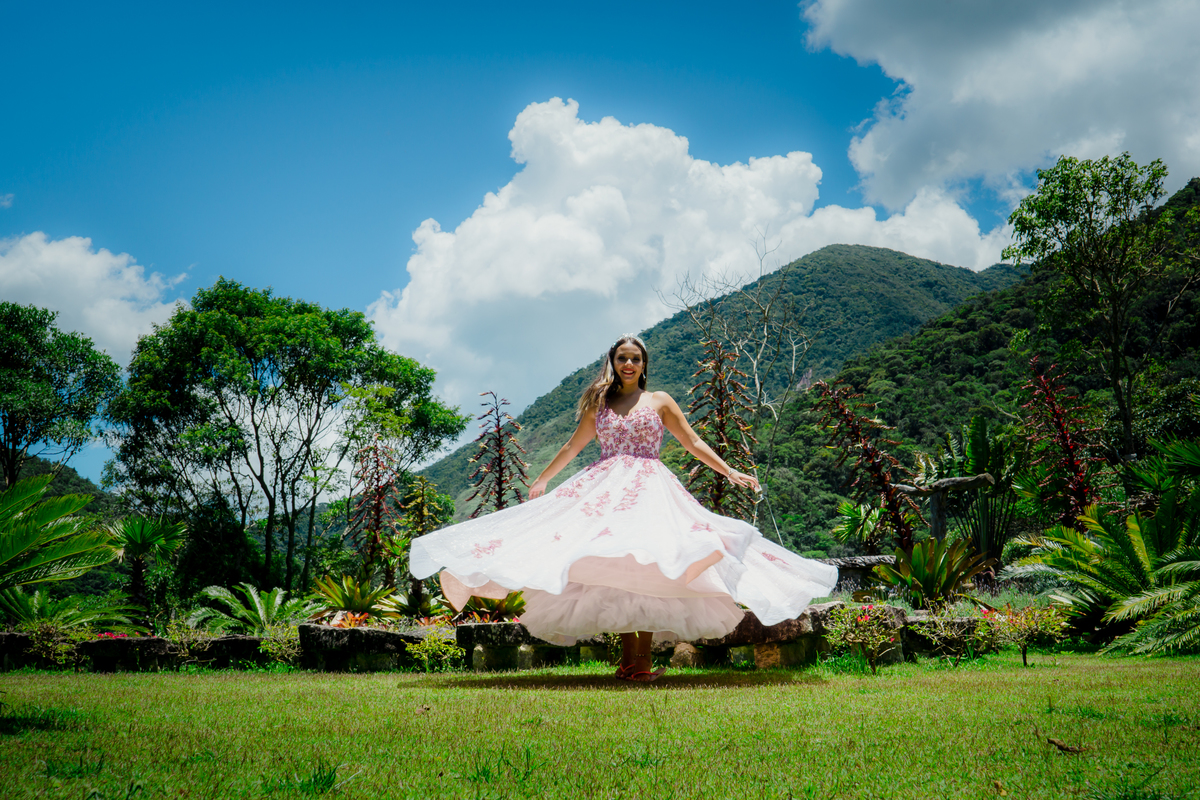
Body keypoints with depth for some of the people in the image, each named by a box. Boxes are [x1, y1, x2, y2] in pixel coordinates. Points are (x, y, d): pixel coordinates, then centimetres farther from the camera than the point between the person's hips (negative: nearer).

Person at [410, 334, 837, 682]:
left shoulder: (660, 401, 12)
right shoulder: (599, 403, 16)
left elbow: (693, 443, 11)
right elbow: (573, 446, 25)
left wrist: (731, 472, 3)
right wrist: (542, 479, 29)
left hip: (650, 487, -1)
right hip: (605, 487, 2)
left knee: (649, 561, -15)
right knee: (613, 562, -11)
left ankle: (644, 657, -12)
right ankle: (628, 654, -5)